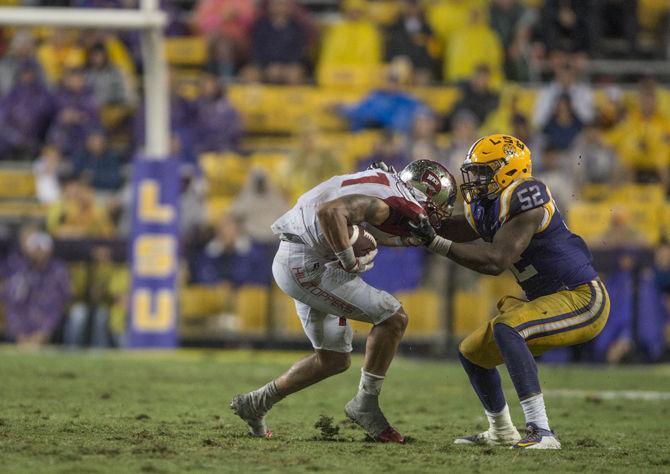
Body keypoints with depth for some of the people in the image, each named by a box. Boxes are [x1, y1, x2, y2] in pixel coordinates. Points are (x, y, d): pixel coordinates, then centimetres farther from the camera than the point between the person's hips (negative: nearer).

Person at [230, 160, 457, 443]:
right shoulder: (387, 202, -20)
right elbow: (331, 211, -33)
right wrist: (350, 262, -24)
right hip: (306, 265, -11)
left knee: (335, 360, 18)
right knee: (393, 318, -11)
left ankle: (256, 402, 27)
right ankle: (365, 404, -2)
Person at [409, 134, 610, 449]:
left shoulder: (523, 198, -21)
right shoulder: (483, 209, 8)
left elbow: (496, 261, -27)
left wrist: (437, 244, -25)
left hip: (583, 300, -10)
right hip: (550, 302, 10)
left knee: (506, 329, -33)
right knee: (472, 352, 15)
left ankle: (541, 432, -36)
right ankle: (501, 432, 37)